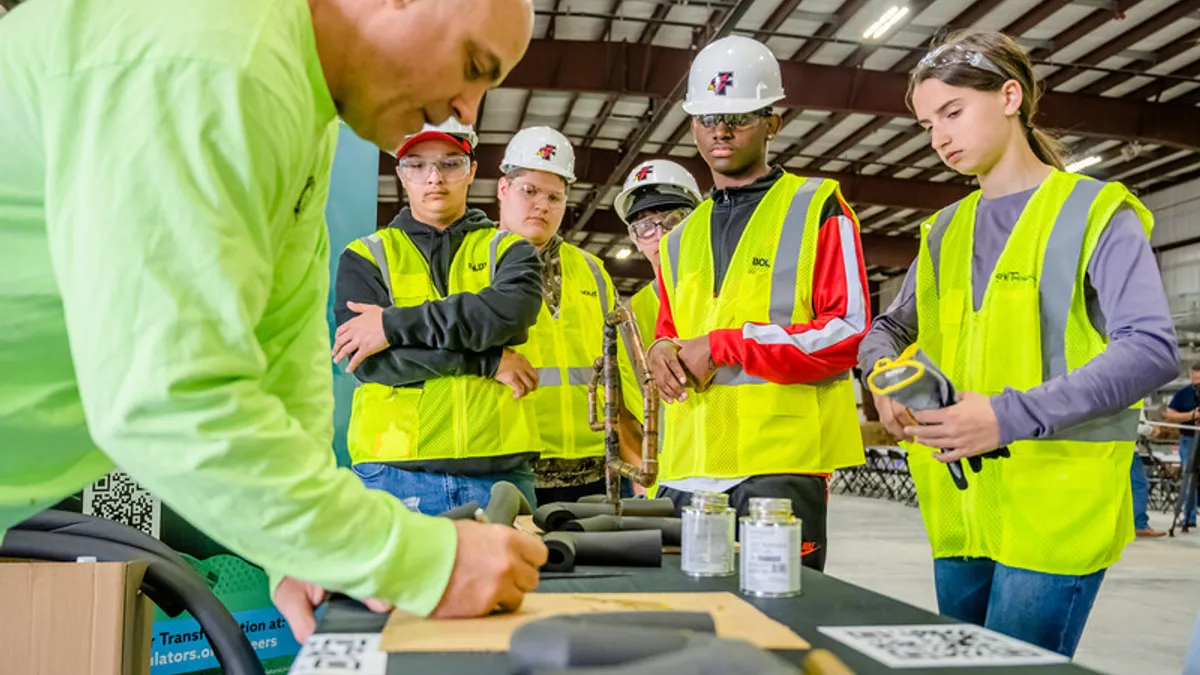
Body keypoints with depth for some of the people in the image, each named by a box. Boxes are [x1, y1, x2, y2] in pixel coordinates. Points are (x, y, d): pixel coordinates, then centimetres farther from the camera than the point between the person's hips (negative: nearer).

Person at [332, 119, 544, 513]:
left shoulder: (508, 250, 12)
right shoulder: (366, 256, 10)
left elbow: (512, 310, -12)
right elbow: (366, 360, -5)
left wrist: (396, 325, -13)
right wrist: (487, 360, -8)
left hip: (499, 469, 1)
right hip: (395, 471, 0)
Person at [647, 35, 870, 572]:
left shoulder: (816, 208, 3)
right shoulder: (681, 238, 21)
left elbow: (849, 330, -7)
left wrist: (723, 346, -11)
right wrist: (662, 350, 3)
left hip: (781, 462, -5)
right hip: (687, 467, 6)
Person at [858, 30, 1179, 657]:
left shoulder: (1093, 211, -4)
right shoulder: (945, 230, 13)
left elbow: (1150, 350, -14)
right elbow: (889, 328, 20)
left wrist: (1012, 416, -24)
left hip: (1056, 507, -6)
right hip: (959, 507, 6)